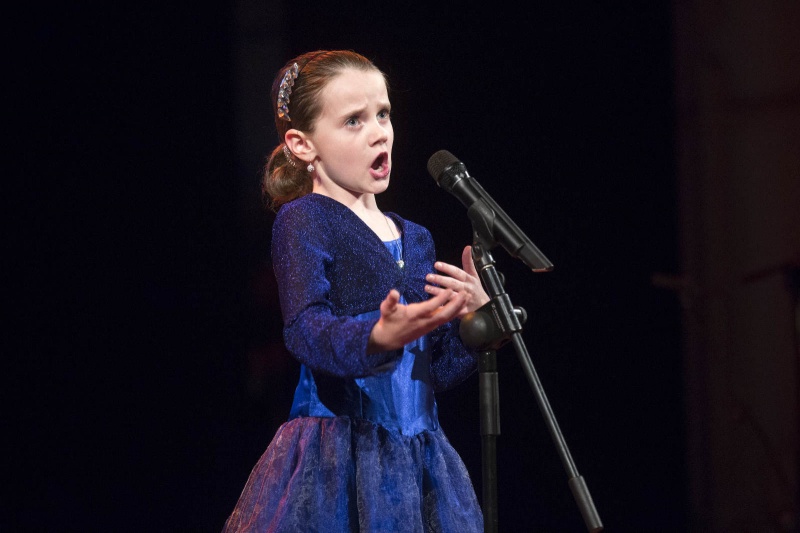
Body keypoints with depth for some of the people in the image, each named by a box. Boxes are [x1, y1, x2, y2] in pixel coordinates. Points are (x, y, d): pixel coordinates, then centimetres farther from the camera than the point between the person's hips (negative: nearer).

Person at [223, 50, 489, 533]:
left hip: (418, 456, 6)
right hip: (336, 454, -6)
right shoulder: (304, 221, -3)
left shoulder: (414, 239, 17)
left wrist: (474, 315, -1)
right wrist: (378, 335, -38)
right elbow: (306, 330, -19)